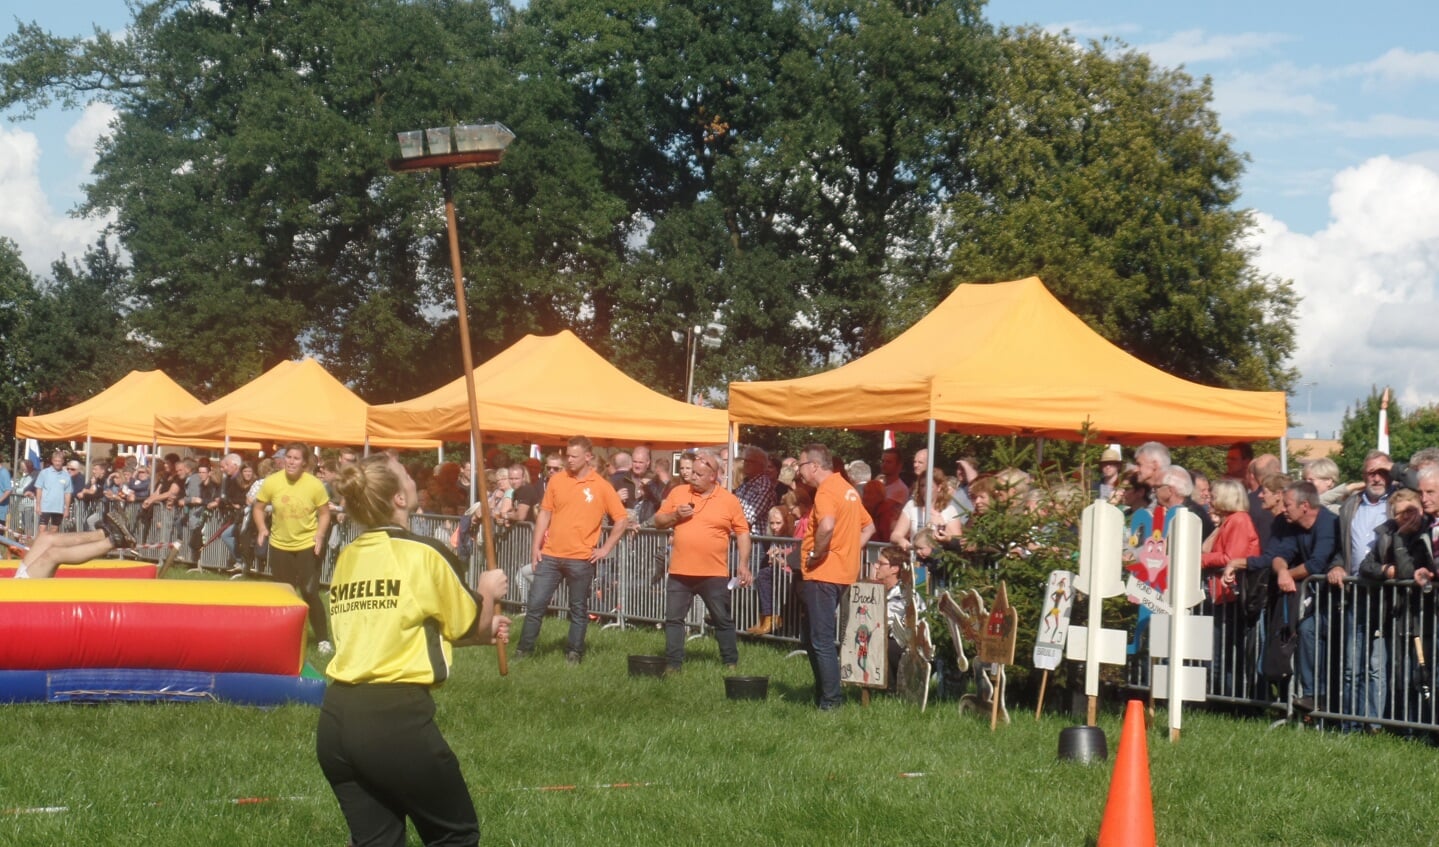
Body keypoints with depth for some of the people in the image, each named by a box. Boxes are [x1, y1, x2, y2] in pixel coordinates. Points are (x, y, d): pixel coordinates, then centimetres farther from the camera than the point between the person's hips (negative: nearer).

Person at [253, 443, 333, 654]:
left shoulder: (314, 485, -14)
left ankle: (323, 639, 6)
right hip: (280, 546, 2)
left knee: (310, 593, -6)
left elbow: (324, 513, -2)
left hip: (307, 546, -2)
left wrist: (320, 534, -17)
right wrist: (262, 528, -14)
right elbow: (258, 508, 3)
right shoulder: (272, 482, -10)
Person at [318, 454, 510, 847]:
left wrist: (480, 630, 31)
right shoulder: (423, 553, -7)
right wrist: (488, 591, 26)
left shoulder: (347, 557, 11)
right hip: (396, 717, -6)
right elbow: (471, 627, 5)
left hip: (335, 718, 6)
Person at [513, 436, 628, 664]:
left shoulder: (602, 487, -3)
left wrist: (606, 548, -4)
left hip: (581, 559, -2)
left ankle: (574, 652, 16)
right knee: (535, 603, 1)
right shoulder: (557, 480, 5)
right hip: (550, 555, 2)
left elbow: (621, 520, 0)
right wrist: (536, 546, 4)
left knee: (579, 609, 7)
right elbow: (545, 513, 10)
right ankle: (524, 649, 9)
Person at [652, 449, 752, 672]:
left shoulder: (730, 501, -2)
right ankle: (673, 664, 10)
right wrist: (675, 515, -11)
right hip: (680, 572, 2)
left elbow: (742, 533, 0)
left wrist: (744, 566, -7)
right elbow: (658, 522, 10)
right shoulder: (677, 494, 5)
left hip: (714, 574, -2)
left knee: (723, 620, 6)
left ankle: (731, 662, 18)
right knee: (674, 619, 3)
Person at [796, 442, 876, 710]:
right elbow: (869, 527, 24)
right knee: (810, 638, 17)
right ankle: (823, 694, 20)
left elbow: (827, 526, -33)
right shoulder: (847, 489, 17)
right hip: (844, 572, 10)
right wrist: (852, 550, 13)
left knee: (821, 640, -6)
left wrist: (815, 555, -18)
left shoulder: (826, 491, -14)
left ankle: (830, 700, -5)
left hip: (823, 574, -10)